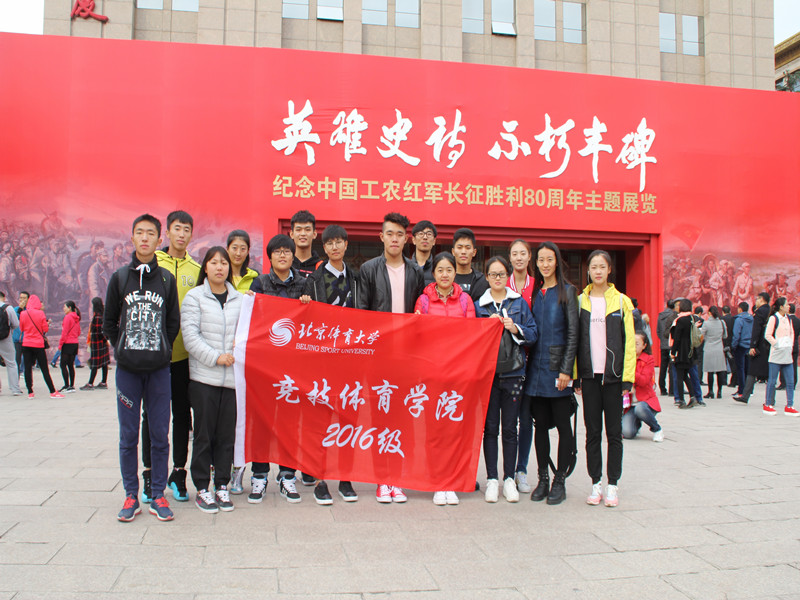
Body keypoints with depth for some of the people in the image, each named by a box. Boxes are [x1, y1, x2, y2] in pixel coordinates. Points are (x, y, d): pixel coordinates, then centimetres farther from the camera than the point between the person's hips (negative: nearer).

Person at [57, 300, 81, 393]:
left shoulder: (67, 317, -12)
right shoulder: (76, 318, 12)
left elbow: (64, 332, -14)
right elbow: (79, 332, 16)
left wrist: (60, 344, -8)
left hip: (68, 344, -8)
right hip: (75, 343, 8)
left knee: (63, 365, -4)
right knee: (71, 365, 11)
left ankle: (67, 386, -9)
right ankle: (72, 386, 11)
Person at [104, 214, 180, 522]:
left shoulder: (167, 279, 6)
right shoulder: (119, 277, 6)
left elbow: (173, 323, 8)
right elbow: (108, 322, 11)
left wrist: (161, 351, 0)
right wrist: (122, 350, 3)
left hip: (159, 369, 0)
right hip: (127, 369, 0)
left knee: (160, 435, 4)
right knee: (128, 436, 5)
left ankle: (158, 496, 14)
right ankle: (131, 495, 16)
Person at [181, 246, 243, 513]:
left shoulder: (239, 299, 11)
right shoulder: (194, 297, 2)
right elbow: (190, 336, -6)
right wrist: (216, 358, -13)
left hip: (232, 377, 3)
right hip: (203, 377, -3)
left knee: (227, 434, 7)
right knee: (204, 434, 3)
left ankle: (222, 486, 18)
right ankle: (202, 488, 14)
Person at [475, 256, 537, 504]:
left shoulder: (520, 303, 8)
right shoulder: (478, 305, 7)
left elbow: (533, 334, 5)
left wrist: (514, 328, -11)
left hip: (513, 371, 0)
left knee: (510, 427, 4)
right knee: (490, 427, 2)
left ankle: (509, 479, 13)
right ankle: (491, 480, 10)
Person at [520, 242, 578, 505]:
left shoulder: (567, 291, -3)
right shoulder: (536, 292, 13)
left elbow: (573, 333, -7)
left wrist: (566, 369, -13)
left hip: (557, 367, -5)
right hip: (536, 366, 5)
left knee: (562, 425, 2)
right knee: (540, 424, 8)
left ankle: (559, 481, 11)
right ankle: (543, 478, 18)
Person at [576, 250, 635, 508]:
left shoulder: (622, 301, 2)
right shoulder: (580, 301, 6)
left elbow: (629, 342, 0)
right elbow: (574, 339, 6)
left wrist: (627, 378, -7)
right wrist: (574, 375, 0)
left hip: (613, 375, -1)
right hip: (589, 375, 1)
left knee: (614, 432, 5)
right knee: (592, 432, 6)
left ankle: (612, 485, 15)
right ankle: (596, 484, 16)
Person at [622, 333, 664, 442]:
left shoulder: (648, 360, -4)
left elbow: (644, 381, -17)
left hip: (645, 400, -3)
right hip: (630, 403, 3)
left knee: (639, 409, -40)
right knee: (627, 433, -20)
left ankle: (657, 429, -8)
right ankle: (637, 423, 19)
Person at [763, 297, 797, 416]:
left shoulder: (788, 318, 12)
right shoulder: (773, 318, -8)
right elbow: (767, 335, -10)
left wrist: (791, 345, 11)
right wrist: (776, 344, -14)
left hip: (787, 355, 7)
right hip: (776, 355, -6)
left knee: (790, 382, 4)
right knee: (772, 380, 0)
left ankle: (789, 406, 10)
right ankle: (767, 405, 9)